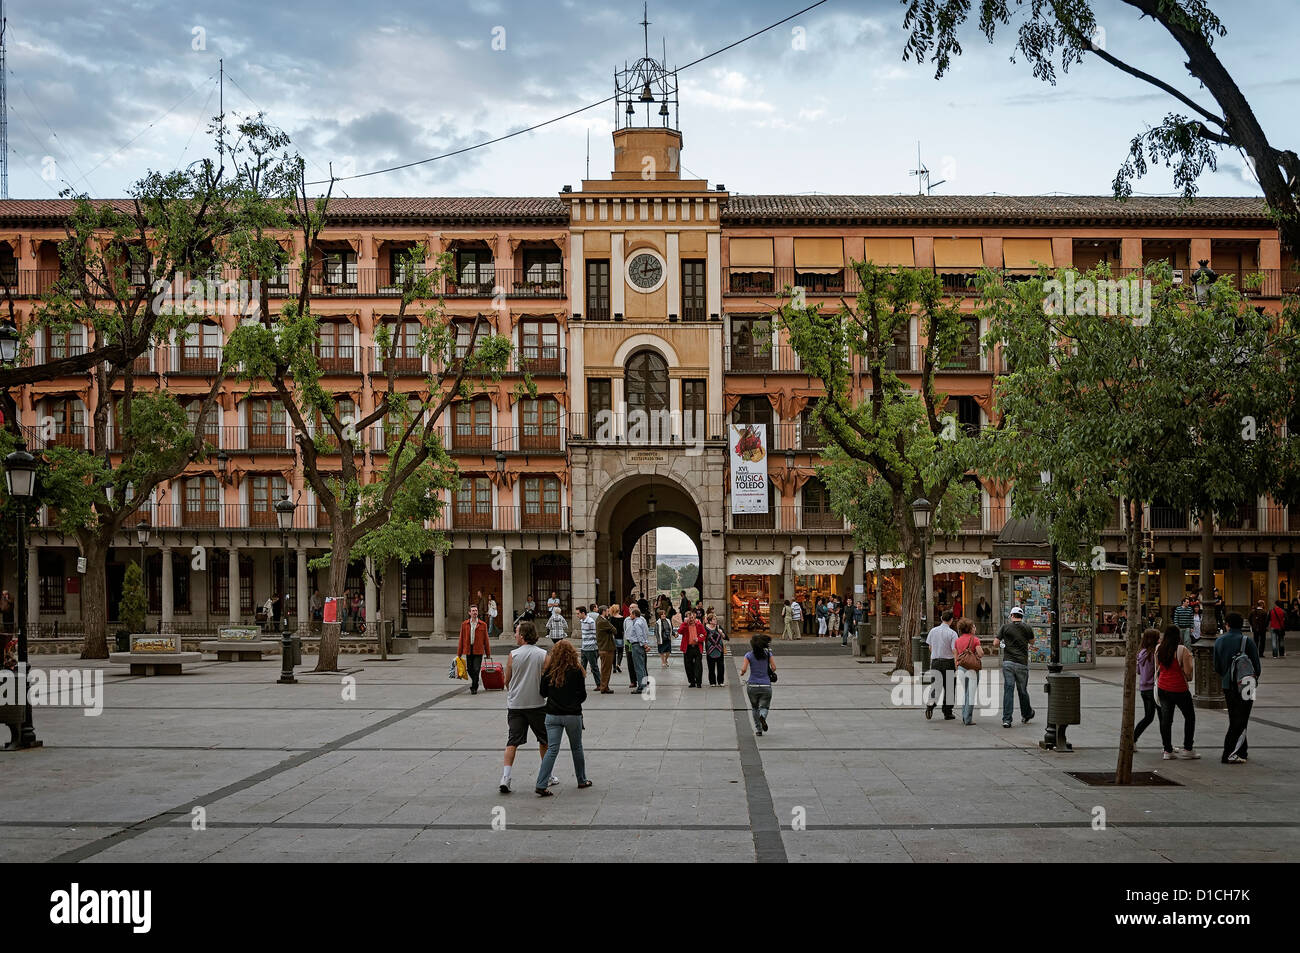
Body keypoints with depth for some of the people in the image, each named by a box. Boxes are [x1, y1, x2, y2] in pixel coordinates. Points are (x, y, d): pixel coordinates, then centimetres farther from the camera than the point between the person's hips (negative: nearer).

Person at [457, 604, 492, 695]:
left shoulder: (483, 625, 2)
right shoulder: (464, 624, 5)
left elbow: (486, 640, 5)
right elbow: (461, 639, 7)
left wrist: (488, 653, 6)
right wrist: (459, 653, 5)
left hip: (478, 651, -2)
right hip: (468, 651, 2)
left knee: (476, 670, -7)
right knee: (470, 669, 9)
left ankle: (474, 688, 4)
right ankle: (474, 683, 35)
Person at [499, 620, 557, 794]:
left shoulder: (513, 655, -6)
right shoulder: (543, 655, -5)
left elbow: (507, 681, 3)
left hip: (515, 704, 0)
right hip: (537, 704, 0)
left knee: (512, 742, 2)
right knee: (544, 741, 16)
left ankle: (505, 778, -8)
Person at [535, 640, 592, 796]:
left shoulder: (549, 672, -4)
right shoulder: (577, 671, -8)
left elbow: (543, 693, 2)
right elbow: (583, 695, -2)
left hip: (553, 715, 1)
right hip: (573, 715, -1)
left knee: (551, 749, 0)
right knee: (576, 748, 17)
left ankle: (541, 785, -11)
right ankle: (582, 780, 30)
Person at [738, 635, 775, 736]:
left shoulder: (749, 655, -3)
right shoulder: (768, 653, 1)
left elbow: (743, 669, -11)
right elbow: (773, 668, 0)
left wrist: (742, 673, 10)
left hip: (752, 686, 0)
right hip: (766, 686, 0)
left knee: (755, 708, 18)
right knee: (764, 707, 9)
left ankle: (758, 729, 15)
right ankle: (762, 716, -26)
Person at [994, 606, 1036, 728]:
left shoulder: (1005, 627, 0)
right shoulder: (1027, 628, 3)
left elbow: (995, 644, -2)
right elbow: (1032, 641, 22)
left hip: (1007, 662, 0)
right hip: (1022, 663, 1)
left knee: (1008, 690, -3)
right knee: (1022, 690, 14)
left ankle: (1006, 719, -8)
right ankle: (1026, 715, 33)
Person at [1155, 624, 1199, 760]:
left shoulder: (1159, 648, 1)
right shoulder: (1182, 650, -14)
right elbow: (1188, 672, -14)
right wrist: (1189, 658, 1)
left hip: (1162, 688, 5)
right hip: (1179, 688, -5)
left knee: (1165, 719, 8)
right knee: (1189, 716, 13)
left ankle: (1167, 751, 10)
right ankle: (1187, 748, 13)